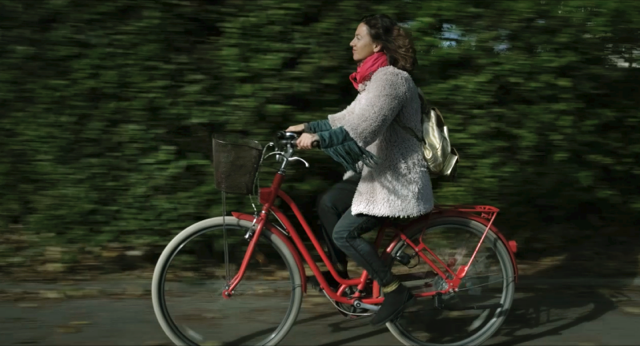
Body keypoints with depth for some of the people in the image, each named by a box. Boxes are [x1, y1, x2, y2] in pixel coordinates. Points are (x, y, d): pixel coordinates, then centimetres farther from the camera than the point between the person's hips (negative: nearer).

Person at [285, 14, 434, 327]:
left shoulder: (391, 78, -19)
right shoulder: (375, 78, 13)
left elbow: (363, 128, -31)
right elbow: (350, 118, 18)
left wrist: (319, 139, -35)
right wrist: (308, 127, 14)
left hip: (397, 179, -10)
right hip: (380, 171, 10)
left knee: (345, 233, -12)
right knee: (327, 202, 7)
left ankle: (395, 290, -4)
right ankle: (339, 272, 19)